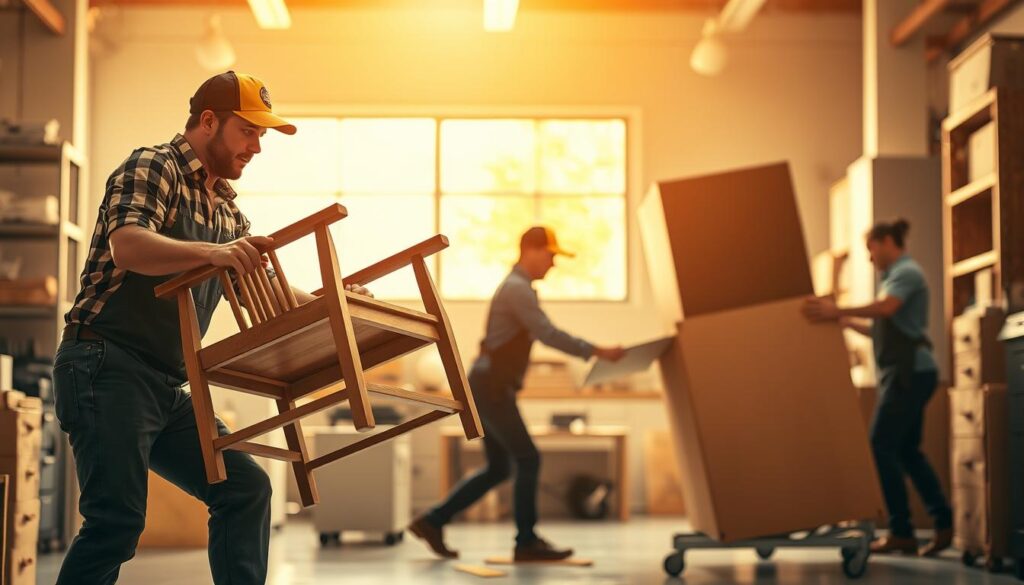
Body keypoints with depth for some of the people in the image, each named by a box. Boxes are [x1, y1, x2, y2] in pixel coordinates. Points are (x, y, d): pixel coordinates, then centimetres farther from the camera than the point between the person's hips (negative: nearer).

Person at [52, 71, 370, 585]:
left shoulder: (226, 208, 21)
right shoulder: (152, 168, -5)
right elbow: (126, 246, -24)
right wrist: (214, 253, -39)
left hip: (165, 387, 9)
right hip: (107, 367, -9)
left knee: (245, 488, 4)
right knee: (118, 519, -17)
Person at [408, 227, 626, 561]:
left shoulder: (517, 289, 20)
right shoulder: (518, 289, -14)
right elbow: (548, 335, -24)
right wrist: (597, 352, -22)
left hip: (491, 389, 10)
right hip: (491, 390, -10)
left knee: (498, 470, 11)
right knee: (528, 461, -7)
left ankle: (433, 523, 12)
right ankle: (527, 542, -1)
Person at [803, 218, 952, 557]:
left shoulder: (907, 272, -8)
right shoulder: (896, 276, 21)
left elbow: (886, 308, -27)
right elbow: (886, 331, 21)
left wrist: (839, 311, -27)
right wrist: (848, 323, 15)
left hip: (911, 372, -10)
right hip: (903, 373, 10)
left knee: (882, 445, -9)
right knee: (907, 451, 9)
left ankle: (901, 532, -7)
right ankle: (944, 523, 10)